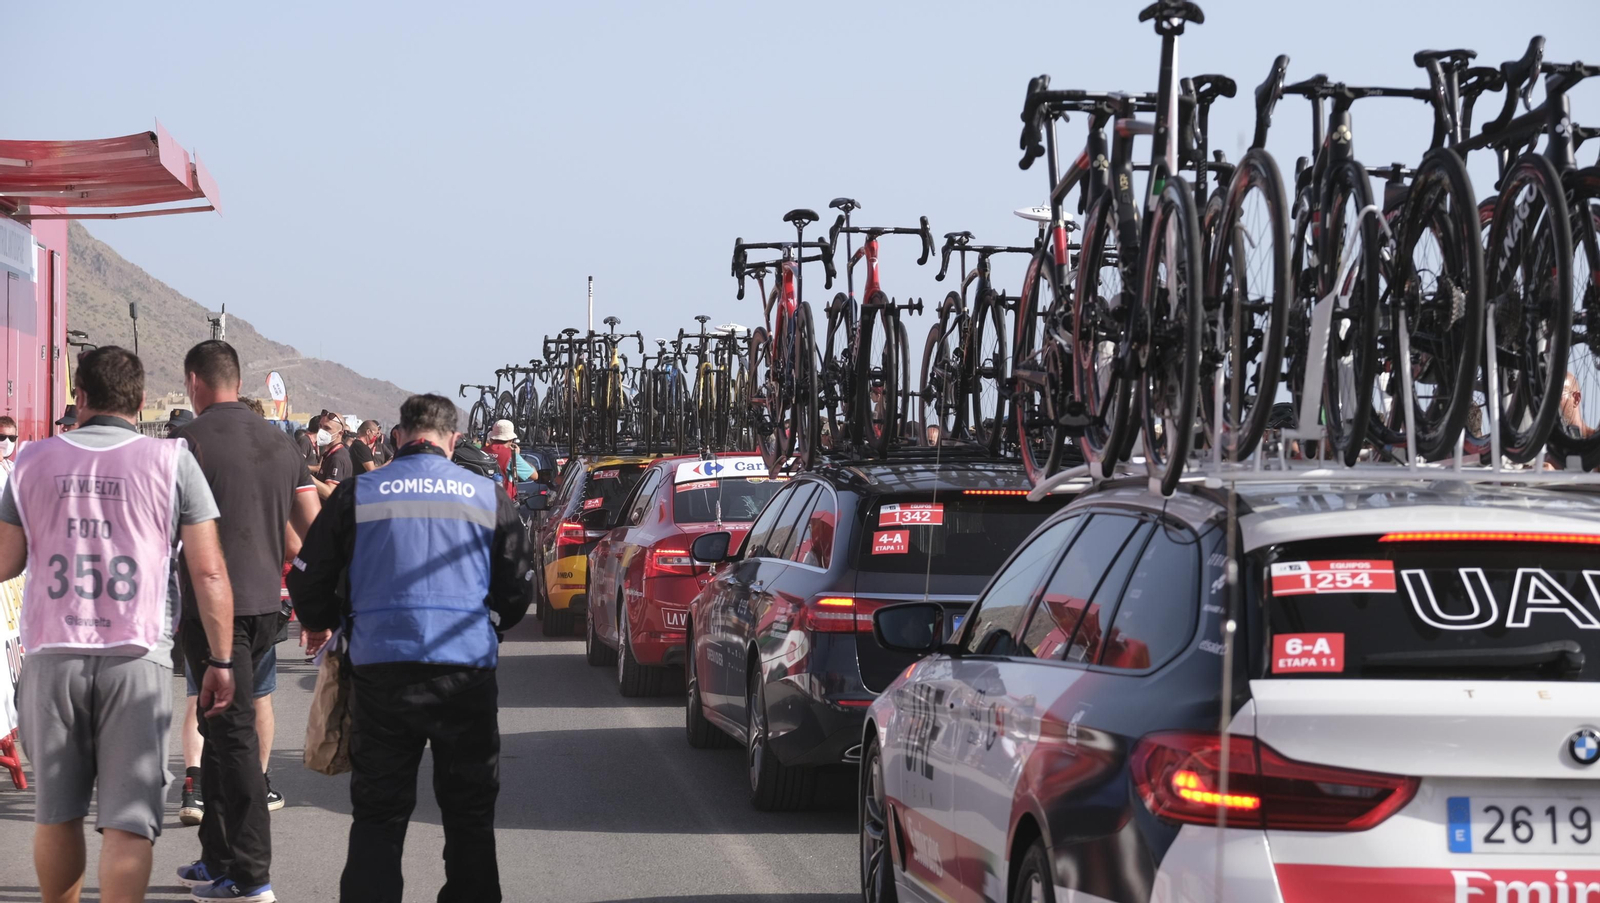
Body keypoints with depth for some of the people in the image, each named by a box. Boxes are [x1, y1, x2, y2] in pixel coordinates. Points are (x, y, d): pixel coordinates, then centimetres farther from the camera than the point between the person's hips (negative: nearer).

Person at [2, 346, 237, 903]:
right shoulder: (171, 462, 0)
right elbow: (208, 573, -4)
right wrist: (219, 660, 1)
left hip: (51, 654, 2)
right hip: (137, 655, -2)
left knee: (55, 812, 16)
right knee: (128, 820, -2)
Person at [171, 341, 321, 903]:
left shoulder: (187, 442, -10)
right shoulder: (280, 443, 10)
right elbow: (313, 529, 12)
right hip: (265, 602, 6)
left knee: (233, 732, -4)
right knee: (226, 729, 16)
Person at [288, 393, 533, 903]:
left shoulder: (357, 494, 2)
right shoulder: (488, 497, 5)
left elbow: (307, 583, 6)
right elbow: (518, 591, 11)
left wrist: (332, 625, 26)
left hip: (380, 670, 0)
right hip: (467, 670, 0)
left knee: (377, 816, 7)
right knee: (469, 814, 11)